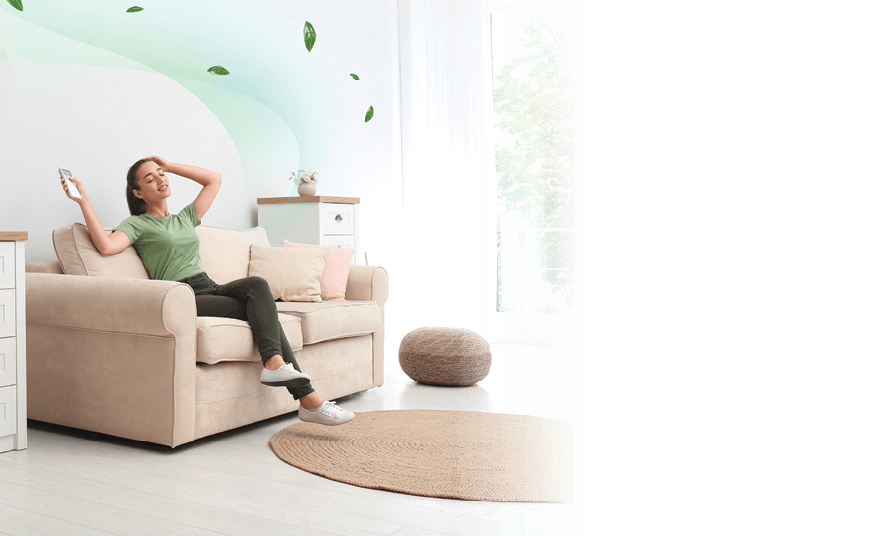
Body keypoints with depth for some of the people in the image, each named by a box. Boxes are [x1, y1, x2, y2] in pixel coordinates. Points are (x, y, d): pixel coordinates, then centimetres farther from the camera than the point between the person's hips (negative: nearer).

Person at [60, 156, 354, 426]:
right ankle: (308, 398, -30)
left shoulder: (184, 218, 29)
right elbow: (107, 245, -12)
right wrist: (84, 201, -13)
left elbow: (214, 179, 32)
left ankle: (274, 362, -39)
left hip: (210, 289, 6)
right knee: (262, 311, -25)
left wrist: (170, 165, 28)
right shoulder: (137, 224, 9)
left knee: (257, 285, -27)